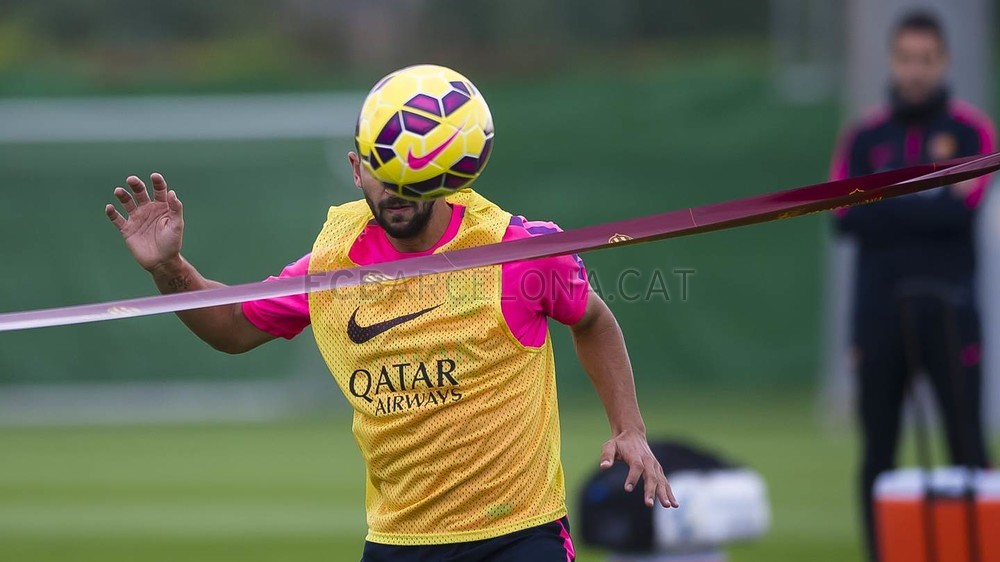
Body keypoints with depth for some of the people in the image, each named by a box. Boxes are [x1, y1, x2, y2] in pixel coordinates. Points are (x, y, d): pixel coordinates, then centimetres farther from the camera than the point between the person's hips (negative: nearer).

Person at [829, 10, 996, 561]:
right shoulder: (863, 138, 11)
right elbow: (845, 217, -3)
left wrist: (885, 208, -6)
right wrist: (924, 207, -9)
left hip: (948, 312, -2)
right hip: (879, 314, 3)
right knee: (878, 452, 4)